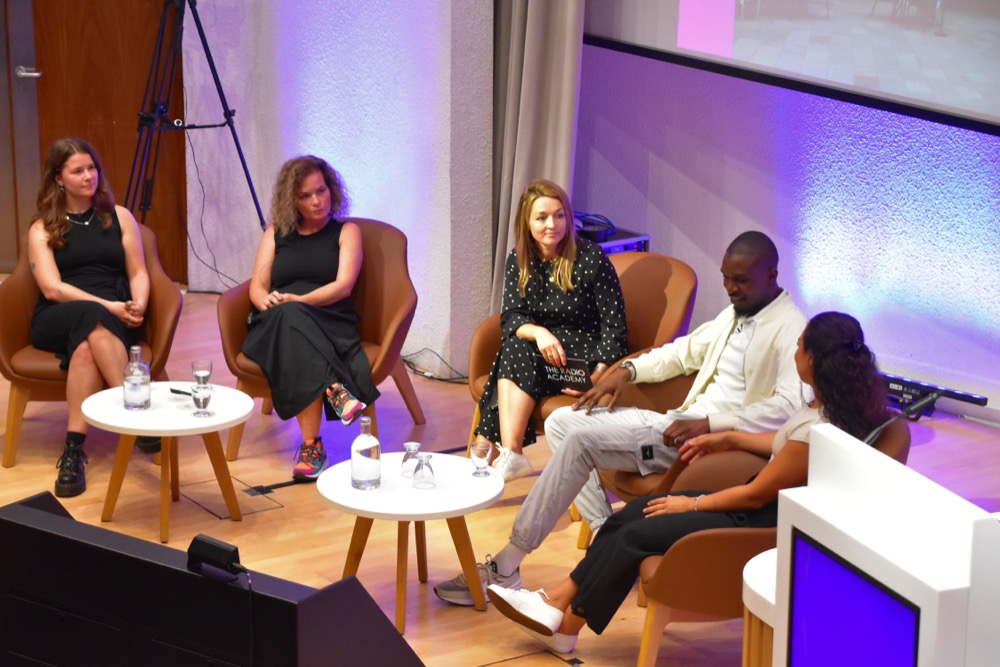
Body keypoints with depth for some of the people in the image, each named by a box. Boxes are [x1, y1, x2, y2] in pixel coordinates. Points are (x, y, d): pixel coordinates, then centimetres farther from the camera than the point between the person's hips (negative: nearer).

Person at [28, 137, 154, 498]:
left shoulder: (119, 217, 16)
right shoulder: (42, 229, 9)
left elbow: (138, 273, 13)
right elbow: (52, 288, -4)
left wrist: (137, 305, -11)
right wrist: (106, 306, -17)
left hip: (116, 319, 1)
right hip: (58, 320, -1)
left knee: (86, 346, -37)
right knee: (92, 317, -39)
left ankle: (75, 449, -46)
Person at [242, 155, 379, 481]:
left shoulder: (346, 232, 14)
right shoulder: (276, 233, 21)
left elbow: (343, 285, -1)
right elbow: (257, 287, 12)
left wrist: (297, 301, -17)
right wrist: (269, 303, -13)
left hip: (330, 326, -2)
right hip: (275, 328, 2)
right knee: (288, 317, -38)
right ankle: (336, 392, -53)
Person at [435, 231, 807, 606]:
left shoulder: (789, 328, -11)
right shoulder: (735, 314, 19)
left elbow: (789, 406, -25)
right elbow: (686, 351, 30)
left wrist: (708, 425, -28)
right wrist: (627, 370, 12)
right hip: (681, 421, 10)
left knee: (582, 439, -22)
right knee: (562, 421, 5)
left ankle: (505, 568, -18)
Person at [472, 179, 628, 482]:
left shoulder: (591, 258, -9)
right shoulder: (518, 261, 6)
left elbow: (614, 324, -10)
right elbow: (511, 317, -2)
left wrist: (600, 373, -23)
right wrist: (538, 333, -26)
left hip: (586, 353, -4)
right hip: (544, 346, 4)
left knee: (517, 353, -28)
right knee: (513, 345, -29)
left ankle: (510, 455, -32)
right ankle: (509, 454, -36)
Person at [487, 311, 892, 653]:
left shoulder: (820, 428, -30)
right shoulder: (834, 402, -3)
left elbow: (755, 495, -21)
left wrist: (693, 504, -8)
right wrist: (730, 440, 17)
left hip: (764, 523, -9)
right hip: (767, 503, 9)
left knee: (635, 536, -7)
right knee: (629, 513, 3)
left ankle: (566, 626, 9)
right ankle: (558, 600, 6)